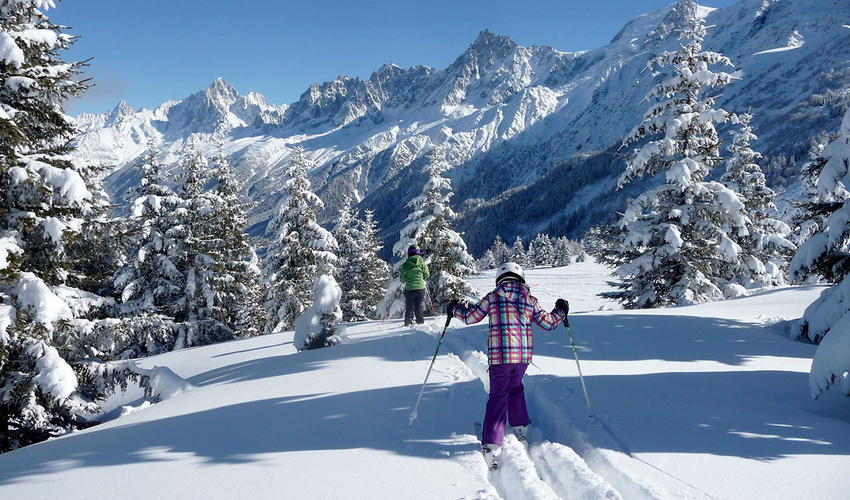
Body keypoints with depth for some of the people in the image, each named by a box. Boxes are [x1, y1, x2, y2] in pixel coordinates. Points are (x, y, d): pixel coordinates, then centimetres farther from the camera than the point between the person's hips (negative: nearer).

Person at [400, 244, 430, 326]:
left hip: (409, 288, -1)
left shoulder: (405, 264, -4)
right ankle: (420, 321, 13)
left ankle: (408, 322, 5)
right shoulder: (422, 263, -2)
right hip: (420, 288, 1)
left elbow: (402, 279, -2)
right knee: (419, 306, 12)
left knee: (409, 307, 9)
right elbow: (427, 275, 5)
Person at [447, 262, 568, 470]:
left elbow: (470, 317, 5)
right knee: (515, 387, 28)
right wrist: (561, 312, 32)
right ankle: (520, 427, 37)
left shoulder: (492, 298, 2)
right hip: (523, 355, 2)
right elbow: (547, 322, 13)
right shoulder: (529, 300, 8)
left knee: (498, 396, 0)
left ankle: (491, 445, -13)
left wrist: (454, 309, 24)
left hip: (499, 355, -2)